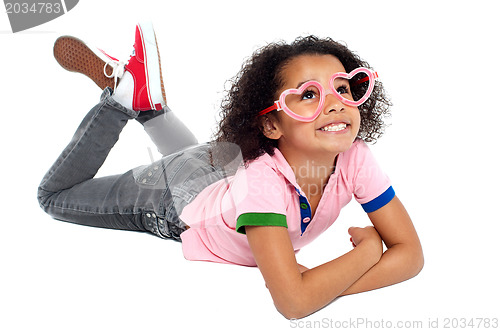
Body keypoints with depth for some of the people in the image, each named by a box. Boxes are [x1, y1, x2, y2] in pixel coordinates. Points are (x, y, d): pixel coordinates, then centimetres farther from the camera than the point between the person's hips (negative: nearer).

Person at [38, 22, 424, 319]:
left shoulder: (354, 158, -31)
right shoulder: (262, 180, -46)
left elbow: (411, 253, -27)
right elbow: (294, 303, -49)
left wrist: (322, 285, -40)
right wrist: (369, 248, -38)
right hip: (176, 198, -5)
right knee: (54, 195, 17)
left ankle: (148, 101, 37)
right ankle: (123, 92, 14)